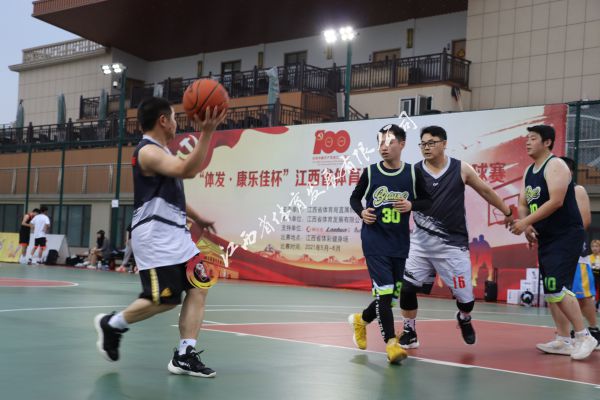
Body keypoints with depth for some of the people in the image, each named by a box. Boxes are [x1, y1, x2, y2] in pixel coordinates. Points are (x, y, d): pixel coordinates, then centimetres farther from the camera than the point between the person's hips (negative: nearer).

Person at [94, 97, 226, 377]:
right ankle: (112, 324, 14)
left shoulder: (161, 152, 20)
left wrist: (197, 218, 32)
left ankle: (185, 356, 0)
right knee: (164, 299, -9)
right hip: (155, 236, -10)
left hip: (176, 234, 10)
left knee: (198, 287, -1)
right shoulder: (149, 151, -13)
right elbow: (187, 170, -29)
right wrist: (206, 133, -35)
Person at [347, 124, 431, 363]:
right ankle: (391, 343, -8)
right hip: (375, 242, -3)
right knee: (384, 291, -13)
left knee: (392, 294, 12)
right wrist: (362, 212, -9)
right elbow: (355, 198, 11)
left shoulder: (412, 173, 0)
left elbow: (427, 201, 8)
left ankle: (361, 320, 37)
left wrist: (411, 205, -12)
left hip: (400, 243, 3)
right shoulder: (370, 172, -1)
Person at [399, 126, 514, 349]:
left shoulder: (461, 169, -1)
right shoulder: (414, 172, -2)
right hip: (421, 241, 1)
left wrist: (507, 212, 18)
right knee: (407, 287, -10)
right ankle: (409, 332, 11)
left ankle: (464, 319, 38)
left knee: (465, 297, 2)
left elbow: (486, 191, 11)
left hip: (453, 243, 0)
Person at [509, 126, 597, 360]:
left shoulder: (556, 166, -13)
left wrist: (526, 222, -25)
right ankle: (563, 340, 16)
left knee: (557, 288, -17)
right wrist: (526, 225, -7)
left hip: (566, 236, -9)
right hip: (545, 237, 9)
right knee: (551, 290, 9)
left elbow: (556, 201, -25)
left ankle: (584, 337, -9)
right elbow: (523, 204, 14)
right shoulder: (529, 171, 14)